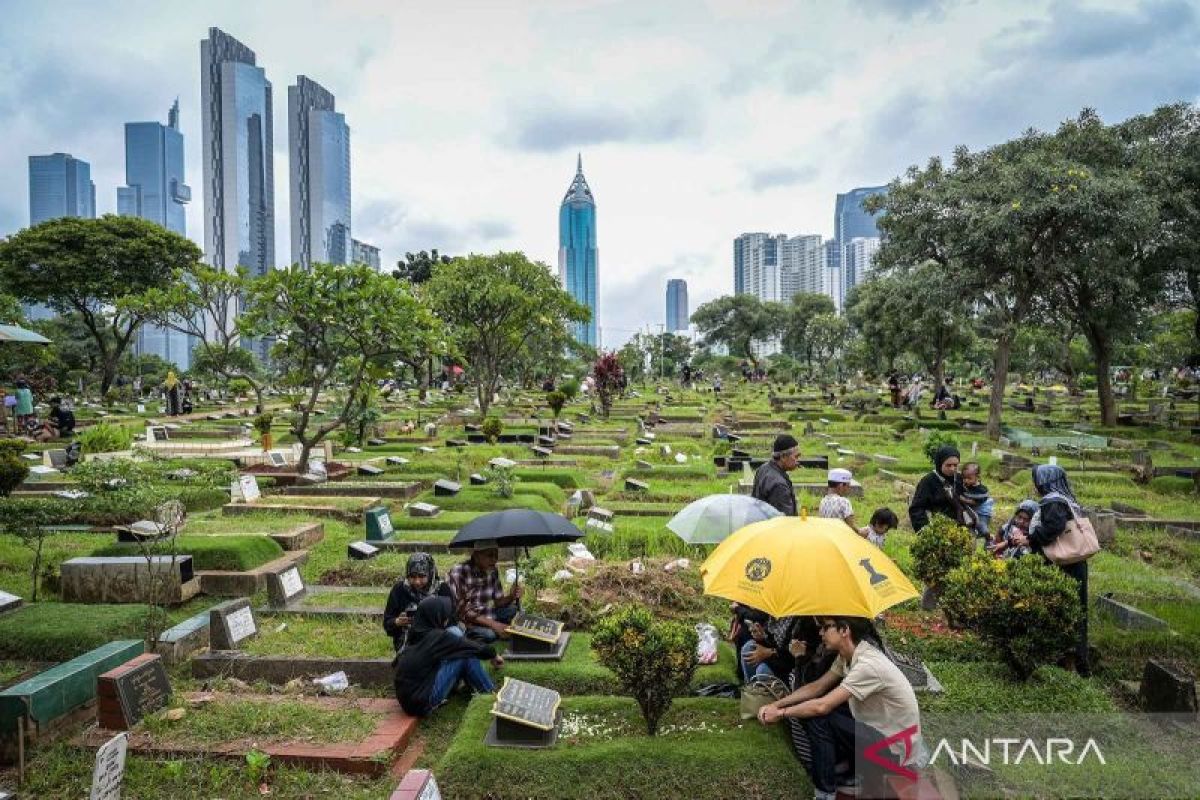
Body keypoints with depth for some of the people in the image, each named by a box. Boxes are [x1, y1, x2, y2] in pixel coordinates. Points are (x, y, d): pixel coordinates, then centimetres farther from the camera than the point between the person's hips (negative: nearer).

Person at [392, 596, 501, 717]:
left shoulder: (416, 633, 7)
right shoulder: (436, 637, -15)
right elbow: (472, 647, -3)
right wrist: (493, 654, 16)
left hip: (407, 698, 8)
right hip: (422, 702, -8)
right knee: (465, 654, -6)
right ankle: (490, 692, 11)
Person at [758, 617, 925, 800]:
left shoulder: (869, 664, -28)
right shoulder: (847, 655, -1)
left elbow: (822, 706, -27)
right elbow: (817, 687, 9)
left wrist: (781, 713, -14)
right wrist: (776, 704, -1)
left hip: (895, 750, -9)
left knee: (818, 717, -19)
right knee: (811, 710, 3)